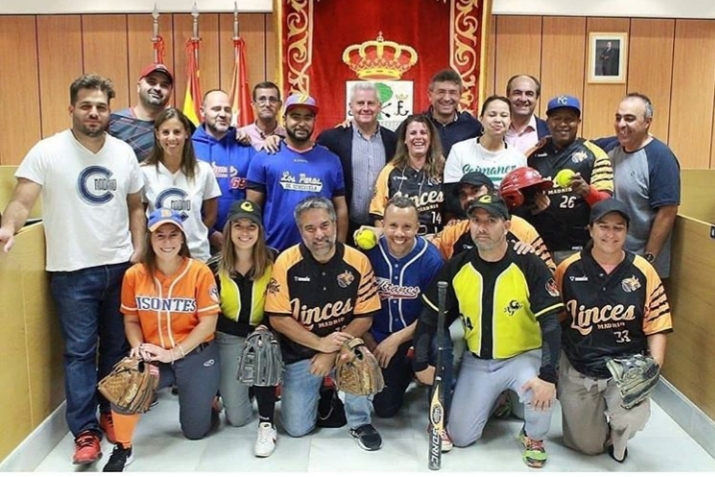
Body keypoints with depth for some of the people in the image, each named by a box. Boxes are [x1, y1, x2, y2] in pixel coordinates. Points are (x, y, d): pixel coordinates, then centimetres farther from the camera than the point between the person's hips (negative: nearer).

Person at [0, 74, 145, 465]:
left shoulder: (124, 153, 6)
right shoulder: (47, 152, -7)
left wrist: (138, 249, 3)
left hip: (120, 266, 4)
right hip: (73, 272, -4)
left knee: (118, 347, 13)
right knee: (79, 352, 1)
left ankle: (111, 413, 31)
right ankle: (85, 431, 11)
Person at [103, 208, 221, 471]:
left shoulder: (200, 272, -13)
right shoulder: (134, 275, -6)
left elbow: (208, 321, -12)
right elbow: (131, 320, 3)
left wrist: (174, 353, -19)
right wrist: (139, 348, -16)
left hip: (195, 355, -1)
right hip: (153, 357, 1)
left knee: (196, 430, 5)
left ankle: (206, 397, 41)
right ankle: (123, 448, -3)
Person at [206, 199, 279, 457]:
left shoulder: (273, 262, -9)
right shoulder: (215, 267, -9)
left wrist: (264, 329, -23)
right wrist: (250, 331, -19)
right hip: (229, 338, 0)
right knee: (237, 417, -7)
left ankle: (266, 424, -22)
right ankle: (231, 386, 31)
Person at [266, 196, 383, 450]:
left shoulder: (357, 261, -13)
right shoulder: (287, 262, -15)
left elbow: (364, 318, -10)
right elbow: (278, 318, -13)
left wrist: (332, 352, -21)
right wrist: (320, 344, -23)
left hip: (343, 346, 0)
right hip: (300, 352, 1)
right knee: (296, 428, -2)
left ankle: (360, 422, -7)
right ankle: (319, 391, 31)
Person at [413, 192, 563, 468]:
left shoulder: (530, 267, -18)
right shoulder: (456, 268, -7)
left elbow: (550, 324, -21)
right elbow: (430, 317, 0)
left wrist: (548, 376, -32)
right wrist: (421, 364, -6)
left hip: (523, 357, -3)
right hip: (476, 362, 3)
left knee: (541, 391, -35)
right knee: (460, 437, 0)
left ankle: (533, 438, 1)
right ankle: (496, 400, 31)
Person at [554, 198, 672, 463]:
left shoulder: (643, 272, -6)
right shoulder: (568, 270, -7)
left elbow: (656, 324, -2)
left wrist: (654, 367, -15)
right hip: (578, 370, 0)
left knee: (633, 420, -28)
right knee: (588, 445, 8)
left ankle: (617, 438, 12)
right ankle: (591, 416, 45)